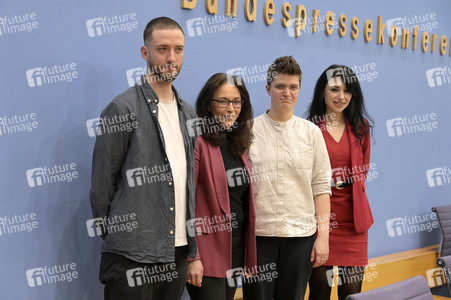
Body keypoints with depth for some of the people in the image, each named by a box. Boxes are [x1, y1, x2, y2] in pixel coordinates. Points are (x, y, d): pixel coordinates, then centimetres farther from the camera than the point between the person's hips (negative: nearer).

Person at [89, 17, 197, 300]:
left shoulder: (188, 112, 12)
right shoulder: (123, 109, -9)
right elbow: (101, 184, -6)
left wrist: (192, 245, 12)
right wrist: (111, 233, -1)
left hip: (179, 251, 6)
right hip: (133, 254, -6)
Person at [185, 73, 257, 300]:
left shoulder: (239, 144, 12)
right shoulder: (197, 142, -12)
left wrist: (248, 256, 13)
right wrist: (191, 256, -18)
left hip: (236, 246, 7)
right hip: (207, 251, -7)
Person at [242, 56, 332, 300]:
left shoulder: (311, 132, 6)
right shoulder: (249, 131, 2)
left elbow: (321, 186, 4)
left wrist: (323, 235, -2)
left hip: (300, 234, 1)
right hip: (258, 233, -1)